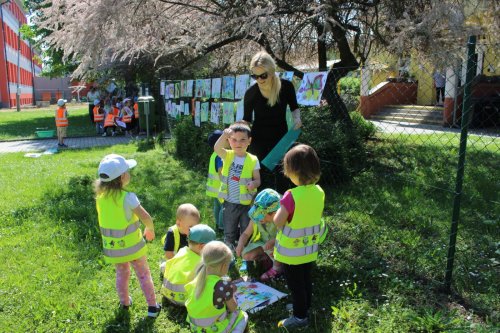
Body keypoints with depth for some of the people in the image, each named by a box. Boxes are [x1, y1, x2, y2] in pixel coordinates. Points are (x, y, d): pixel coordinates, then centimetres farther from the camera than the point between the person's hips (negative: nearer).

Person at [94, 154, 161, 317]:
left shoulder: (100, 196, -6)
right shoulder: (128, 197, -24)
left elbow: (105, 219, 3)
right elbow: (146, 217, -25)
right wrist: (150, 230, -5)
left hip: (112, 246, 5)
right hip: (132, 245, -4)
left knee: (121, 274, 25)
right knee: (143, 274, 12)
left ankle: (124, 302, 40)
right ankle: (152, 306, 19)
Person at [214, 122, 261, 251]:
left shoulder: (253, 160, -7)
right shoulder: (228, 156, -4)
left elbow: (257, 179, -4)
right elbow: (217, 148, -24)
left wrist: (254, 184, -27)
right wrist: (224, 135, -41)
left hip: (246, 204, -2)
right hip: (229, 203, 2)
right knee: (229, 234, 16)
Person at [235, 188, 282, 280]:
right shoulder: (256, 219, -20)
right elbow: (246, 234, -10)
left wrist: (274, 241, -46)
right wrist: (240, 245, -30)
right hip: (264, 243, 5)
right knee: (246, 255, -13)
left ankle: (277, 267, -4)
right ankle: (268, 258, 14)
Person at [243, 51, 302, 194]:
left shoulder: (286, 86, -12)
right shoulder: (251, 93, -13)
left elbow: (294, 107, 6)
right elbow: (246, 120, -1)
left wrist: (297, 118, -14)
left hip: (281, 139, 1)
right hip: (259, 141, -1)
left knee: (282, 180, 3)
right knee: (261, 181, -2)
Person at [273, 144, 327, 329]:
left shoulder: (292, 196, -30)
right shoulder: (319, 192, -7)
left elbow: (277, 222, -22)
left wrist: (282, 207, -6)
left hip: (292, 251, -7)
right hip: (309, 248, 7)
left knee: (295, 284, 12)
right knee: (306, 279, 24)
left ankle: (300, 317, 27)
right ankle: (305, 307, 43)